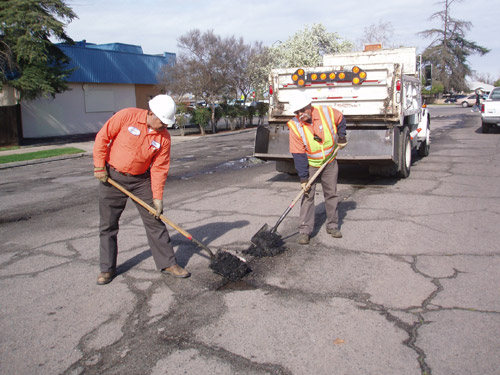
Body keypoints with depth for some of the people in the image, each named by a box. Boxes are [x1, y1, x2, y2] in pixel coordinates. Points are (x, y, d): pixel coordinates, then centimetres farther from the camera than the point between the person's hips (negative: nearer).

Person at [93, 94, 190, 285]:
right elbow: (102, 137, -9)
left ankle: (168, 263, 12)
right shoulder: (127, 116, -16)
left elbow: (159, 168, -7)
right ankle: (107, 269, 20)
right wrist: (99, 167, -10)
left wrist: (157, 197, -10)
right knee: (108, 225, 6)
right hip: (112, 177, -1)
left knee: (155, 221, 1)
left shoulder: (164, 137, -9)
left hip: (141, 180, 2)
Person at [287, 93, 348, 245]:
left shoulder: (327, 112, -17)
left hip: (330, 163, 2)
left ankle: (332, 226, 23)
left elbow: (340, 120, 8)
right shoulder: (295, 126, -20)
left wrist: (341, 137, 3)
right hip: (310, 165, -2)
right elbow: (298, 154, -18)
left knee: (332, 194, 9)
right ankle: (304, 230, -1)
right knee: (307, 196, -6)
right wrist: (303, 177, -19)